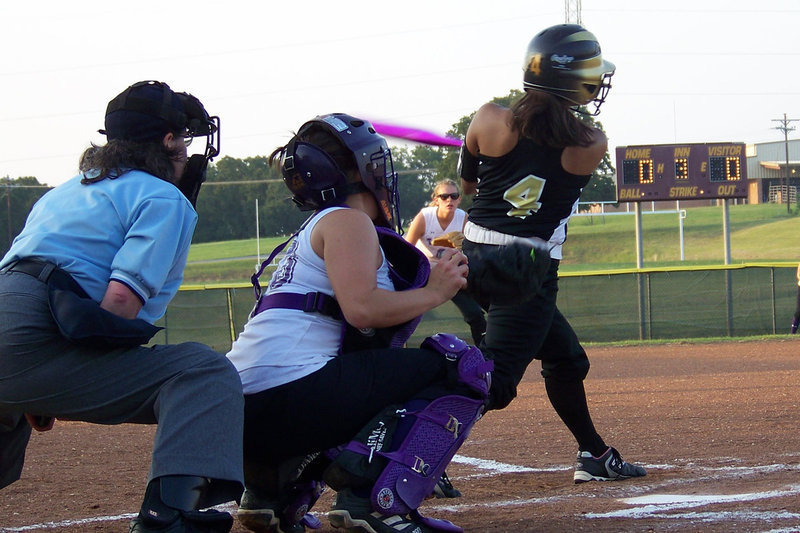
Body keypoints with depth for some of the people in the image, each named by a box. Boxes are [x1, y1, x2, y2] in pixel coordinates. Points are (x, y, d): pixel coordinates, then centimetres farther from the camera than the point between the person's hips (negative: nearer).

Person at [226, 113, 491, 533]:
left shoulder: (311, 230, 29)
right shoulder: (347, 220, 0)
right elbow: (361, 308, -16)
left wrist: (435, 279, 20)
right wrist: (434, 292, -2)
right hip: (288, 399, -10)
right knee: (463, 367, -6)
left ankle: (274, 489, 20)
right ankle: (377, 498, -23)